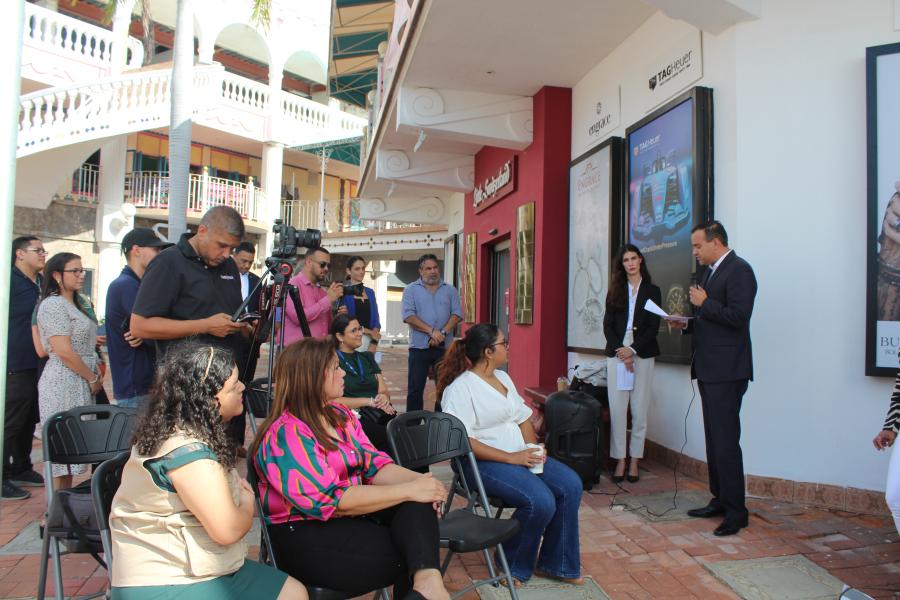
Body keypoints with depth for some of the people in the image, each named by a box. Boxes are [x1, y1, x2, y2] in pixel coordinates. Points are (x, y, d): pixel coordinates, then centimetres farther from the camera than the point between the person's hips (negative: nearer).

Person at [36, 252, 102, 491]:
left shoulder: (74, 305, 18)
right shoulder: (53, 304, -10)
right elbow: (64, 351, -18)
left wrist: (94, 376, 12)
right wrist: (93, 378, -10)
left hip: (80, 384, 9)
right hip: (64, 385, -9)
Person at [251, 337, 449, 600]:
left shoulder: (340, 414, 9)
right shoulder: (286, 435, -18)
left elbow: (373, 464, 6)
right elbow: (330, 500, -25)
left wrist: (418, 480, -16)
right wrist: (409, 490, -24)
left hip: (351, 514, 7)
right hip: (306, 536, -7)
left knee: (419, 505, -23)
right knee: (405, 554, -24)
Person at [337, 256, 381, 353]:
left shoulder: (370, 292, 14)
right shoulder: (344, 292, -2)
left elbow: (375, 319, 11)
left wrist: (374, 342, -4)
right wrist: (368, 331, -9)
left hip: (369, 341, 4)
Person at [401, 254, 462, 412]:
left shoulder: (450, 290, 11)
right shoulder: (411, 290, 5)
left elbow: (457, 314, 1)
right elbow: (408, 316, -8)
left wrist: (443, 332, -14)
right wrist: (431, 331, -17)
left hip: (445, 347, 2)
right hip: (419, 347, -2)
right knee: (415, 389, 1)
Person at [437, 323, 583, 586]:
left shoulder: (503, 377, 15)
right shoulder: (460, 388, -12)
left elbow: (523, 417, 18)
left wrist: (533, 448, -1)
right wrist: (511, 458, -22)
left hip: (520, 455, 8)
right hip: (484, 462, -8)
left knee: (570, 485, -11)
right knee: (541, 501, -27)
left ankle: (554, 564, 5)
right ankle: (514, 567, 0)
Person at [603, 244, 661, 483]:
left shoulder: (652, 291, 8)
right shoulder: (615, 291, 12)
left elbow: (653, 326, 0)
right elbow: (608, 325, 5)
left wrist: (633, 350, -11)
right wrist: (621, 351, -9)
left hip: (643, 354, -1)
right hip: (616, 352, 1)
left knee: (639, 409, 0)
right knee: (617, 408, -3)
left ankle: (634, 461, 8)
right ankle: (619, 460, 4)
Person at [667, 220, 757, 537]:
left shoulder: (739, 270, -11)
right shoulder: (709, 272, 17)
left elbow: (738, 316, -22)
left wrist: (704, 303, -12)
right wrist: (686, 324, 8)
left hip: (726, 370, -10)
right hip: (708, 368, 10)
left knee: (725, 439, -7)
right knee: (714, 438, 15)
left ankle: (736, 510, 2)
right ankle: (720, 499, 25)